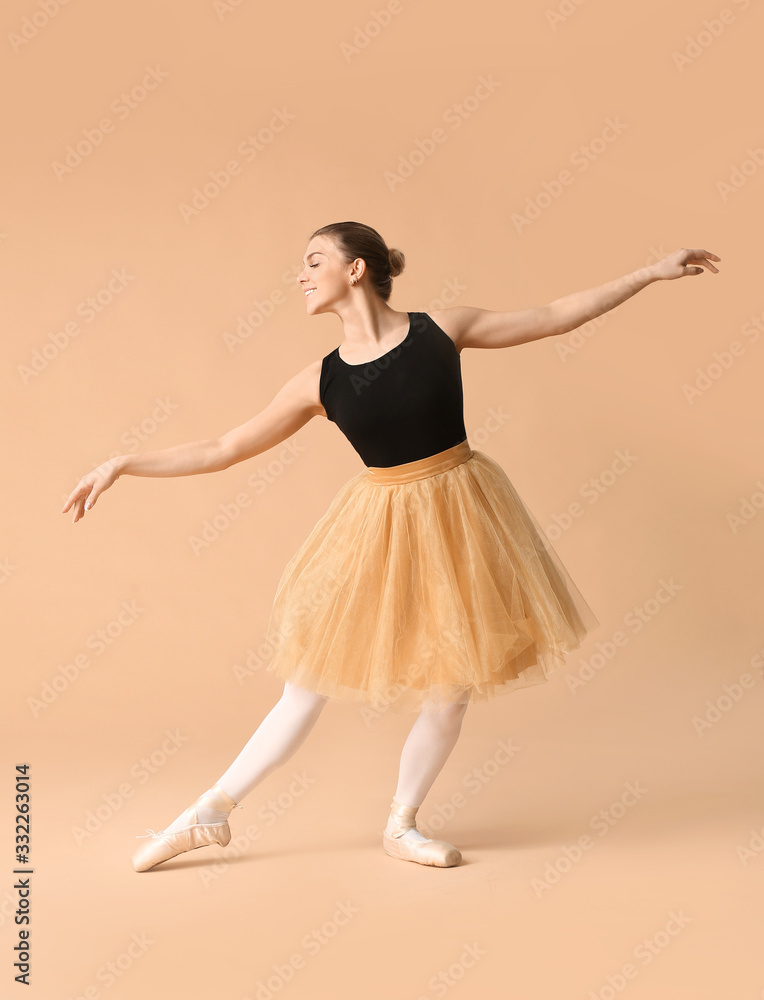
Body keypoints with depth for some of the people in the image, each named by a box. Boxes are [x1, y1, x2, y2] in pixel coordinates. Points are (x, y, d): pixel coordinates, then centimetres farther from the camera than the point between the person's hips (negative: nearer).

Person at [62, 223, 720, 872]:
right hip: (382, 524, 0)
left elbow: (554, 317, 3)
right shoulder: (319, 381, -2)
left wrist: (652, 273, 4)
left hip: (459, 514, 0)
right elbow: (223, 450, 2)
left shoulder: (441, 329, -4)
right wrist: (122, 465, -1)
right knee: (310, 683, 4)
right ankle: (211, 811, 19)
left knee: (451, 689, 6)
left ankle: (401, 826, 27)